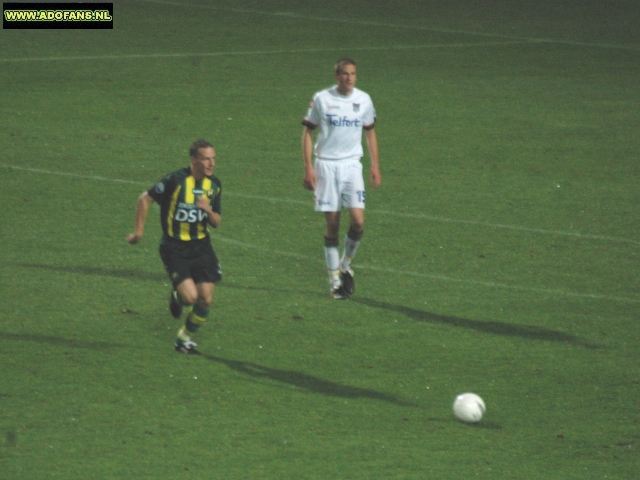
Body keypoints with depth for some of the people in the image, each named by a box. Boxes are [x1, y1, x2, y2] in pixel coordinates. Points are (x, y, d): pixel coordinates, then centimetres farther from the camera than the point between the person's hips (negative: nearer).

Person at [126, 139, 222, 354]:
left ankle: (186, 337, 25)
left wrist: (209, 210, -13)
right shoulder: (176, 181, -16)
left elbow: (216, 222, 9)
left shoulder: (214, 185, 2)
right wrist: (139, 230, -6)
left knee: (205, 300, -1)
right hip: (174, 247, -5)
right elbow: (145, 198, -7)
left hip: (201, 246, 5)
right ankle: (177, 297, 20)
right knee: (190, 296, -19)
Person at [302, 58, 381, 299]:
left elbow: (370, 133, 15)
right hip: (326, 165, -2)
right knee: (332, 224, -1)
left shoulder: (363, 100, 4)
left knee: (358, 220, -12)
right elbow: (308, 132, 1)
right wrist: (308, 168, -6)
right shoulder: (321, 99, -4)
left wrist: (375, 166, 9)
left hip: (352, 165, 2)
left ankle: (345, 265, 14)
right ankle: (334, 278, 10)